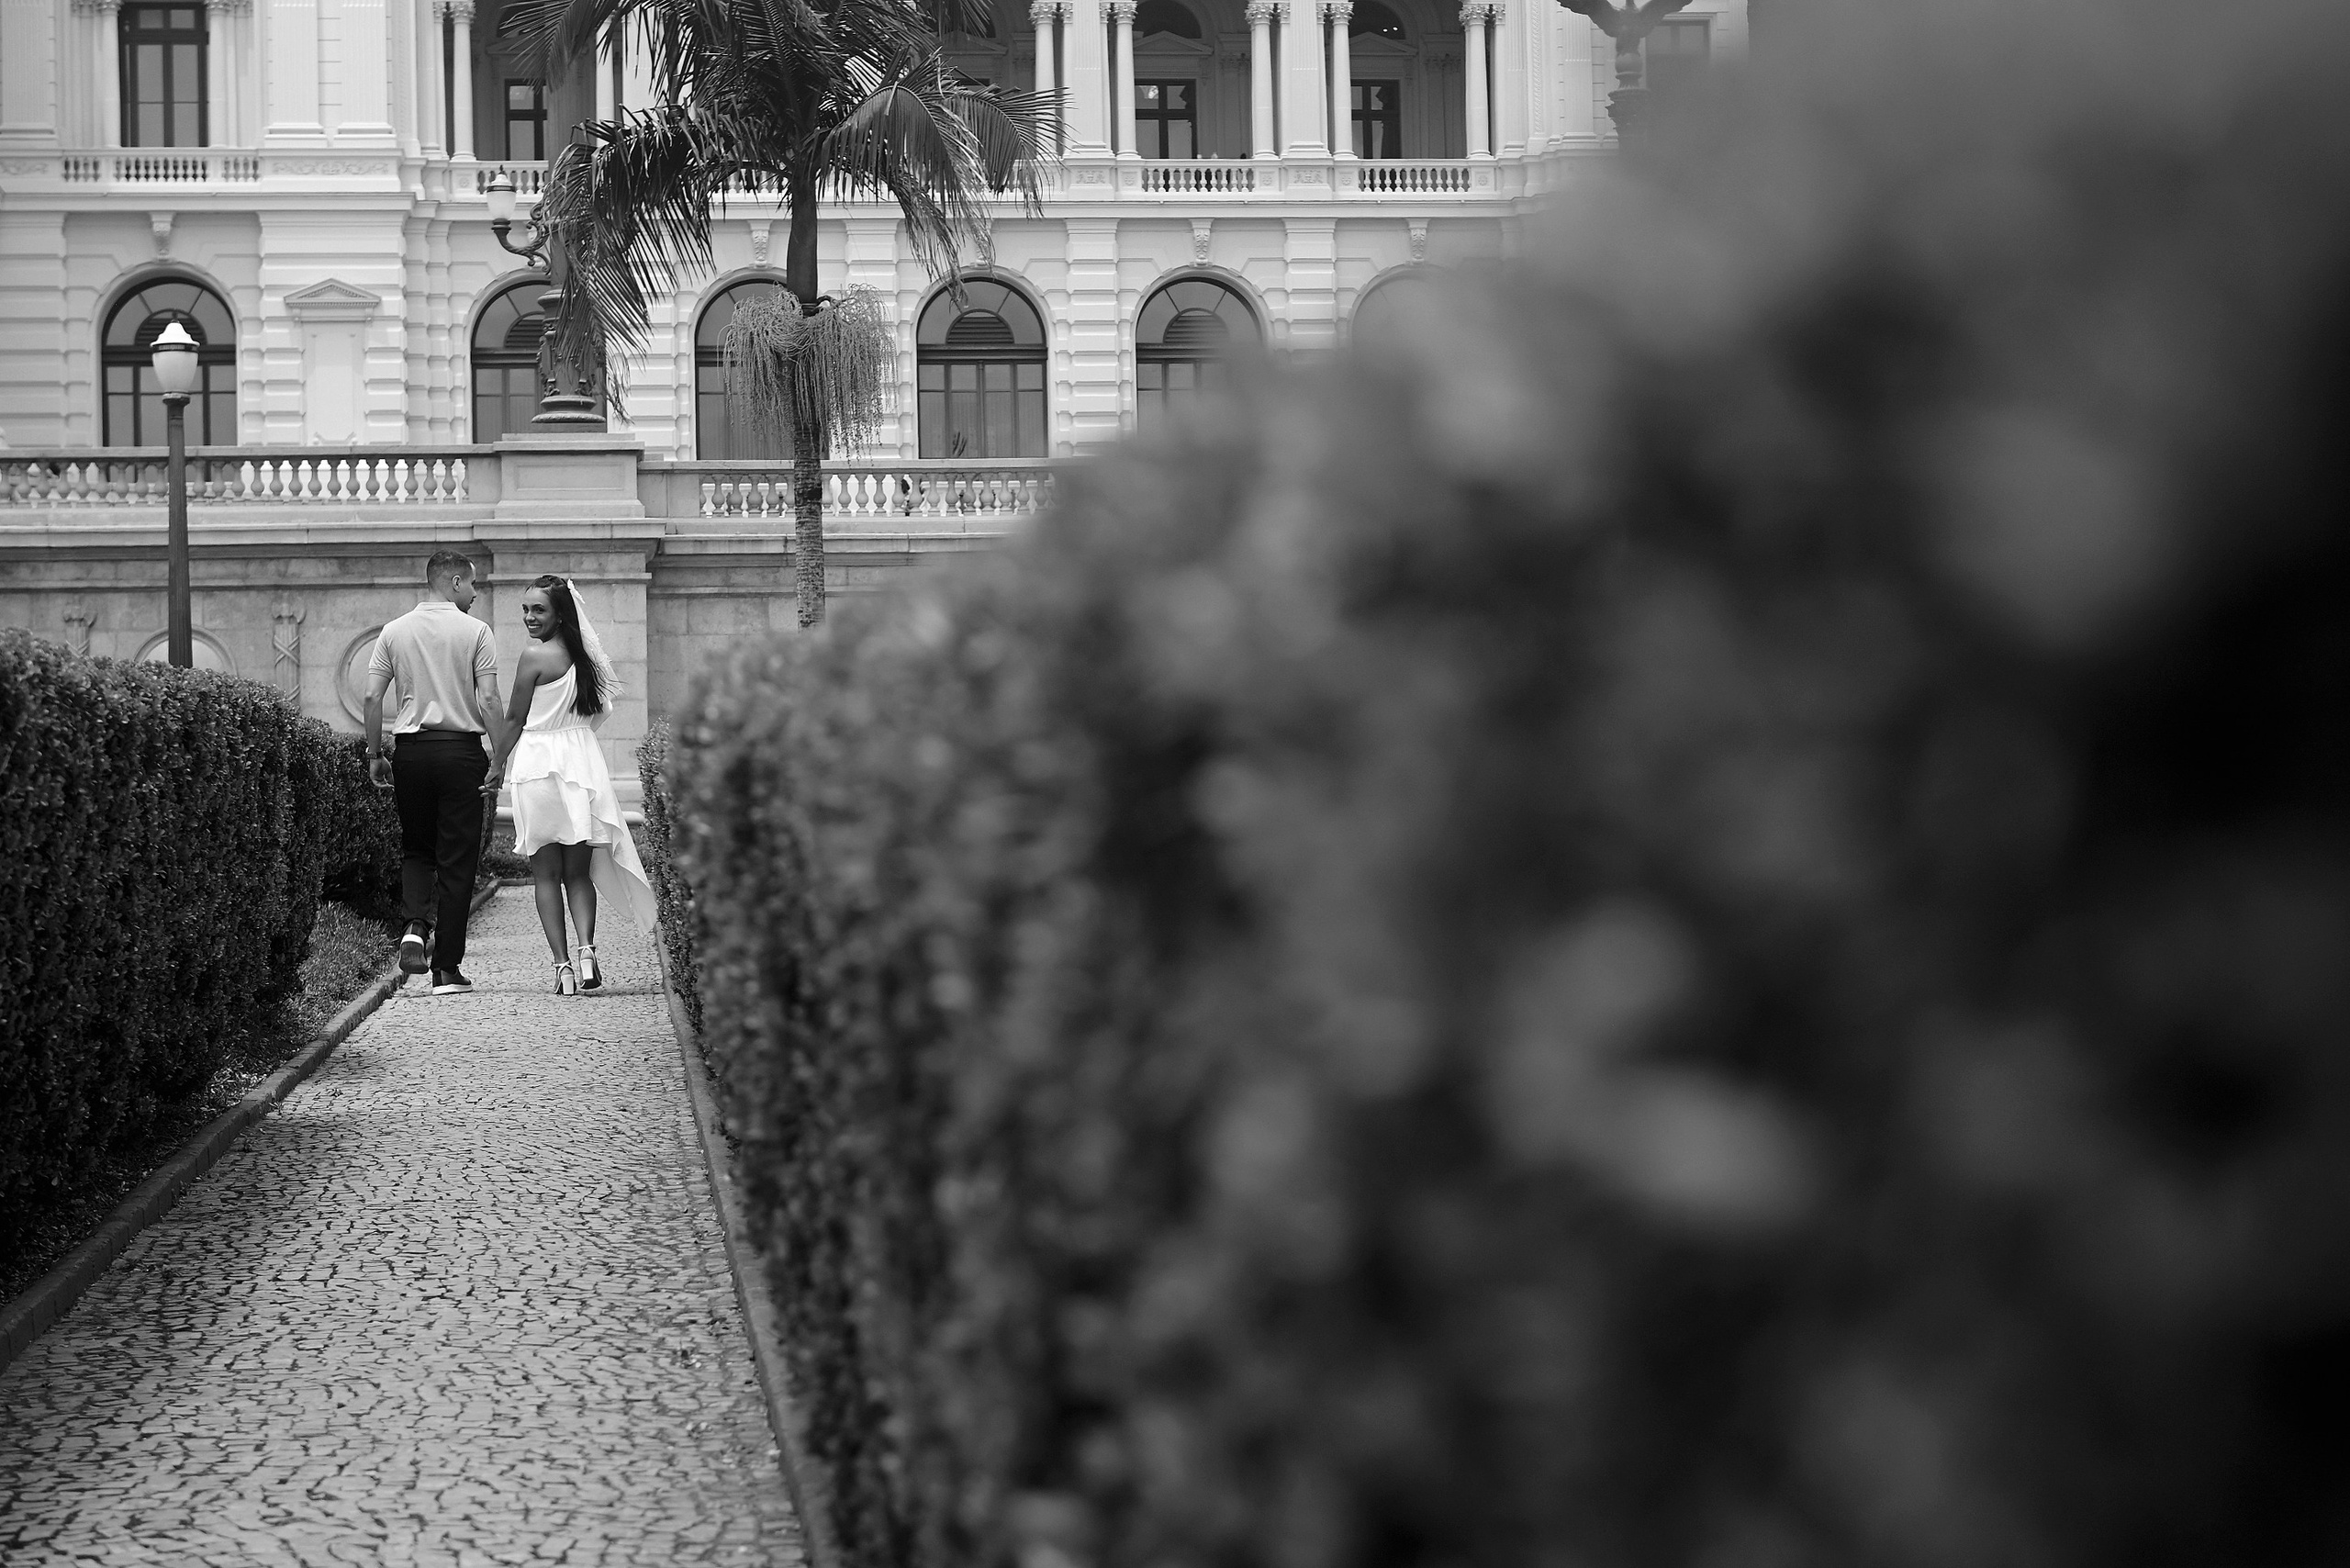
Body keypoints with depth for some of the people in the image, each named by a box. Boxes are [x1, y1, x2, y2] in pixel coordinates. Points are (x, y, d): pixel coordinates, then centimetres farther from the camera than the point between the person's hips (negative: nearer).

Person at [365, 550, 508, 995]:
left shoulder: (394, 631, 7)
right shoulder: (475, 631, -3)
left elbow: (372, 697, 3)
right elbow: (488, 700, -9)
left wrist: (374, 754, 10)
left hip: (410, 749, 3)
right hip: (460, 748, -3)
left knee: (416, 849, 18)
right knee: (457, 860, 2)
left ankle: (415, 925, -9)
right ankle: (447, 967, 3)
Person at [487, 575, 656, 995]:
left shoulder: (535, 656, -11)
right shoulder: (583, 656, 7)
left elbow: (516, 719, -5)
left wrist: (498, 763, 7)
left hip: (540, 766, -5)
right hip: (583, 760, 5)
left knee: (546, 873, 4)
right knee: (578, 872, 10)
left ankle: (562, 963, -3)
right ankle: (585, 948, -11)